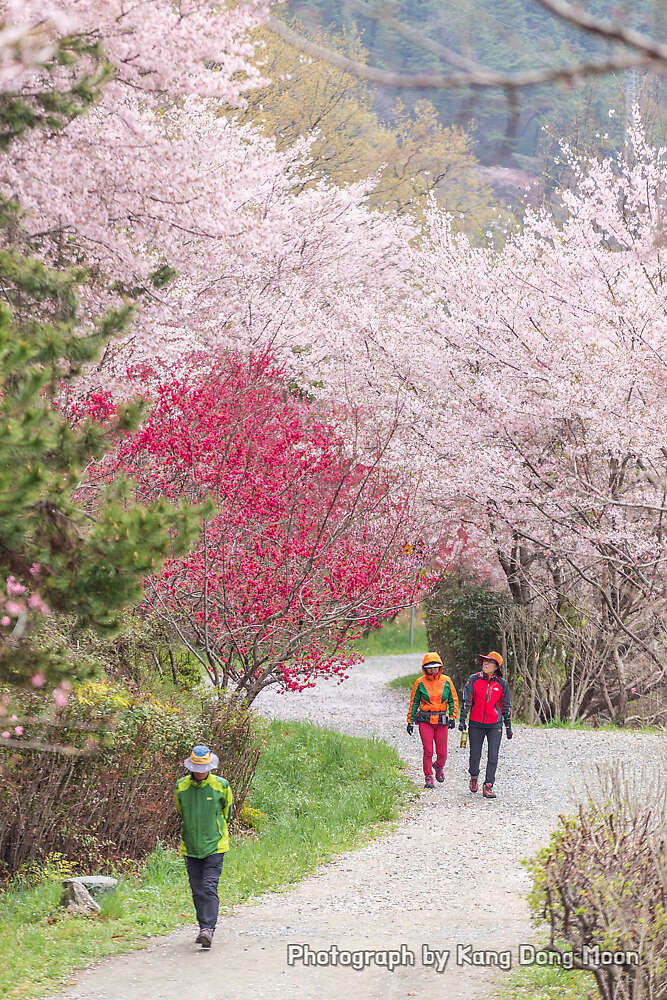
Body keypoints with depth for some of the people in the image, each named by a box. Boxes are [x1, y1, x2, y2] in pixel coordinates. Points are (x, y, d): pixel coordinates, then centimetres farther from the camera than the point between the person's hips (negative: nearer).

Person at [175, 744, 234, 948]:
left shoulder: (221, 786, -6)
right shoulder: (181, 787, -1)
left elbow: (227, 811, 11)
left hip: (214, 847, -3)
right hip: (190, 847, 3)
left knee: (209, 887, -14)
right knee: (197, 890, 6)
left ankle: (208, 929, -19)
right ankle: (204, 927, 18)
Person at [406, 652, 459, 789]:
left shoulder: (446, 681, 3)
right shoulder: (420, 683, 0)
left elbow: (453, 700, 9)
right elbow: (413, 703, 7)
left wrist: (452, 717, -2)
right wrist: (410, 721, 4)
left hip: (441, 721, 1)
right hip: (425, 721, -1)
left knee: (442, 753, 1)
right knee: (428, 751, -10)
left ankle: (439, 767, 34)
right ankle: (428, 778, 2)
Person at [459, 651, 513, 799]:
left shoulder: (502, 684, 0)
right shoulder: (474, 679, -2)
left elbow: (506, 706, 8)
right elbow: (466, 701, -4)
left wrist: (508, 726, 9)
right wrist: (462, 720, -12)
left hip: (495, 725, 0)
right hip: (476, 724, 0)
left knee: (493, 756, -8)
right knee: (475, 755, 8)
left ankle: (488, 787, -2)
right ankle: (474, 776, 37)